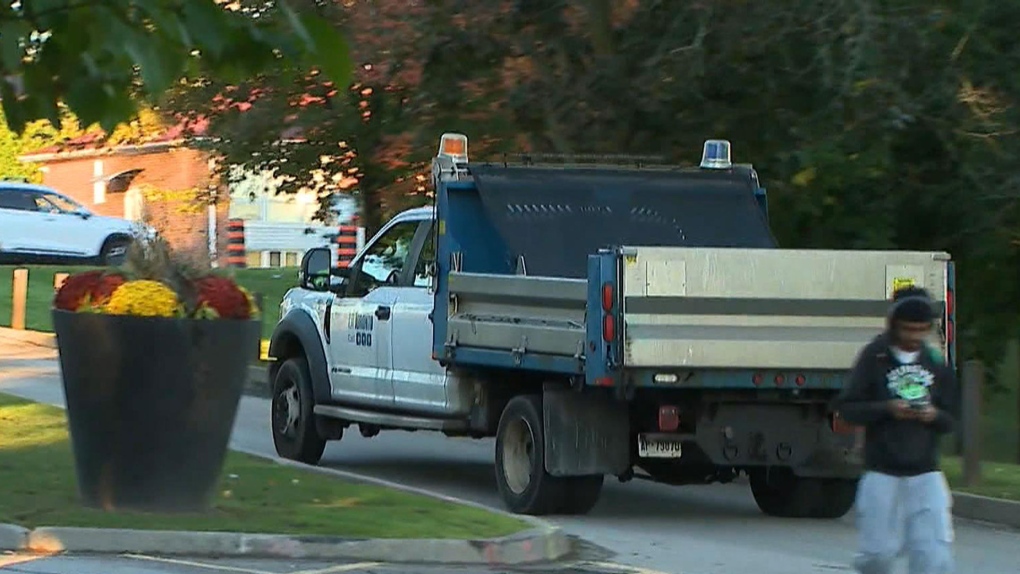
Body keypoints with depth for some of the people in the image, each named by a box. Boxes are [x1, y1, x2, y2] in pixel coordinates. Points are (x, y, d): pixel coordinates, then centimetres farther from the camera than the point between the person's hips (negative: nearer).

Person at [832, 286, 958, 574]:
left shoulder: (937, 363, 7)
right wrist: (888, 409, -19)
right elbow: (847, 407, -4)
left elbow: (950, 421, 11)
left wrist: (934, 416, -12)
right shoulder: (874, 356, -2)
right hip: (882, 471, -2)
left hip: (925, 473, 2)